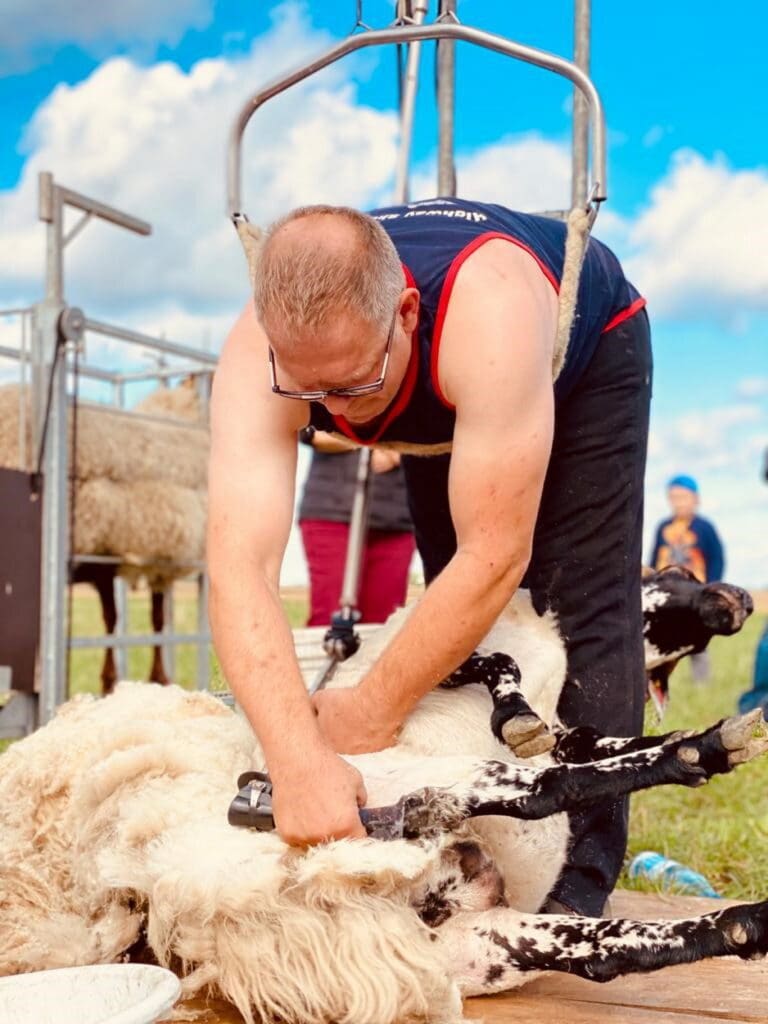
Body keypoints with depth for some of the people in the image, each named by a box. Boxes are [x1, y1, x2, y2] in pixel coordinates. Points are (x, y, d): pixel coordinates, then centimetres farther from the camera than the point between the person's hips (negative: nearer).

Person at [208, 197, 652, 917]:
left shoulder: (488, 314, -48)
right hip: (440, 407, 4)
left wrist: (373, 712, -38)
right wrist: (298, 759, -59)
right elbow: (239, 567, -47)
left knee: (581, 601, -17)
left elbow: (495, 556, -45)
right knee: (452, 615, 2)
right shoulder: (258, 359, -37)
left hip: (585, 351, -3)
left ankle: (577, 882, -11)